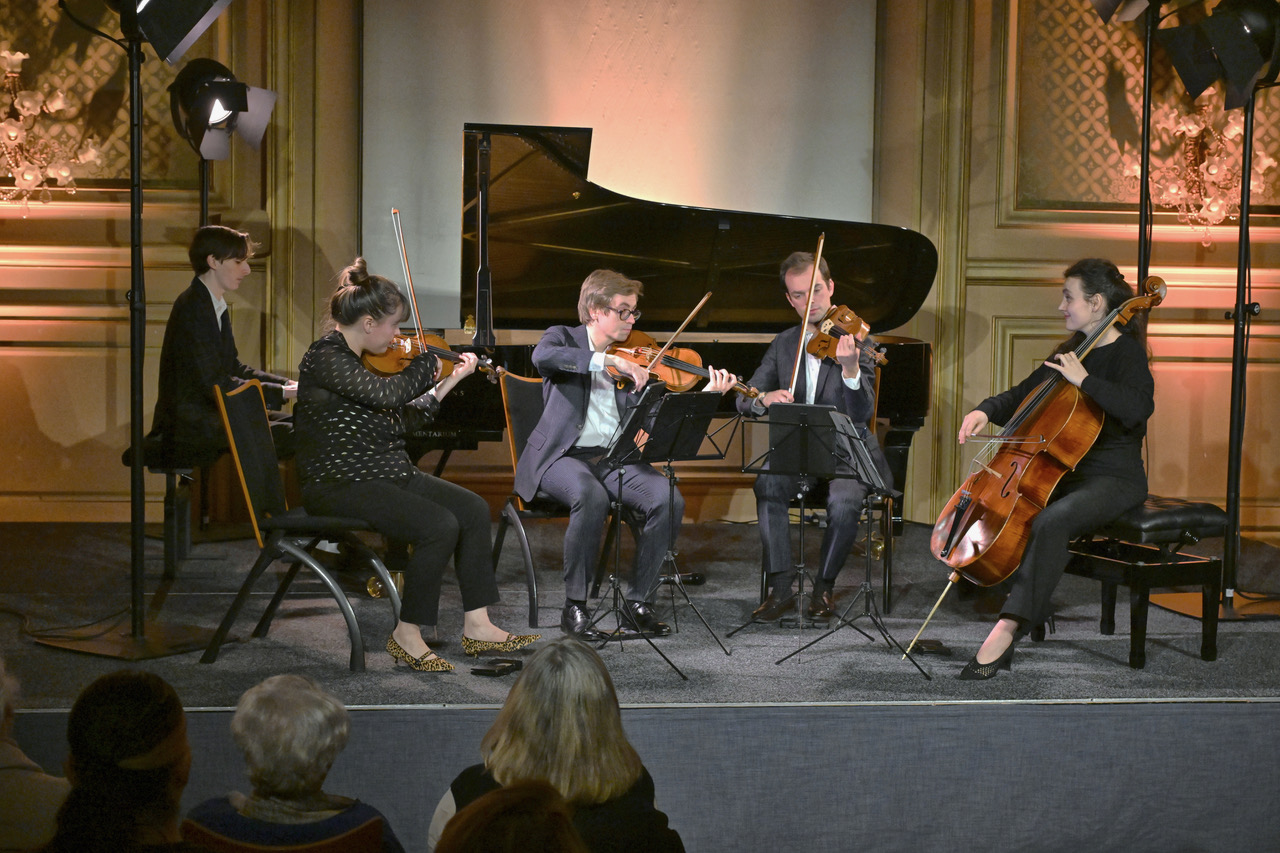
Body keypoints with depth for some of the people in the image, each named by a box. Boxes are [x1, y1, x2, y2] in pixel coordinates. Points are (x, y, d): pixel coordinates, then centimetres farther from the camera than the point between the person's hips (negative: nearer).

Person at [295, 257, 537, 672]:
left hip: (386, 474, 10)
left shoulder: (360, 358, 11)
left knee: (473, 509, -2)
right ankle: (406, 637, -12)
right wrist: (428, 360, -14)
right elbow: (387, 393, -31)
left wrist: (450, 381, 12)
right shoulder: (325, 358, -17)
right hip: (339, 485, -10)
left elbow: (403, 420, 15)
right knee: (440, 526, -25)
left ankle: (477, 626, 2)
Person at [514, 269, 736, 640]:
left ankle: (638, 603, -9)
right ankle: (574, 606, -21)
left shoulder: (633, 357, 14)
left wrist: (708, 393, -9)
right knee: (591, 496, -37)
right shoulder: (565, 338, 4)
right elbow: (542, 357, -24)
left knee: (668, 499, -22)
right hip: (564, 456, -4)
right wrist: (610, 360, -30)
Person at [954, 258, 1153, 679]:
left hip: (1114, 480, -8)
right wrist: (987, 411, 3)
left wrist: (1083, 379, -26)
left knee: (1051, 521, -35)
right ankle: (1033, 605, -2)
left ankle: (1007, 628, -35)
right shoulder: (1070, 350, 14)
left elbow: (1138, 407, -28)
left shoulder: (1126, 352, -9)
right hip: (1066, 473, 9)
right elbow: (1023, 395, 22)